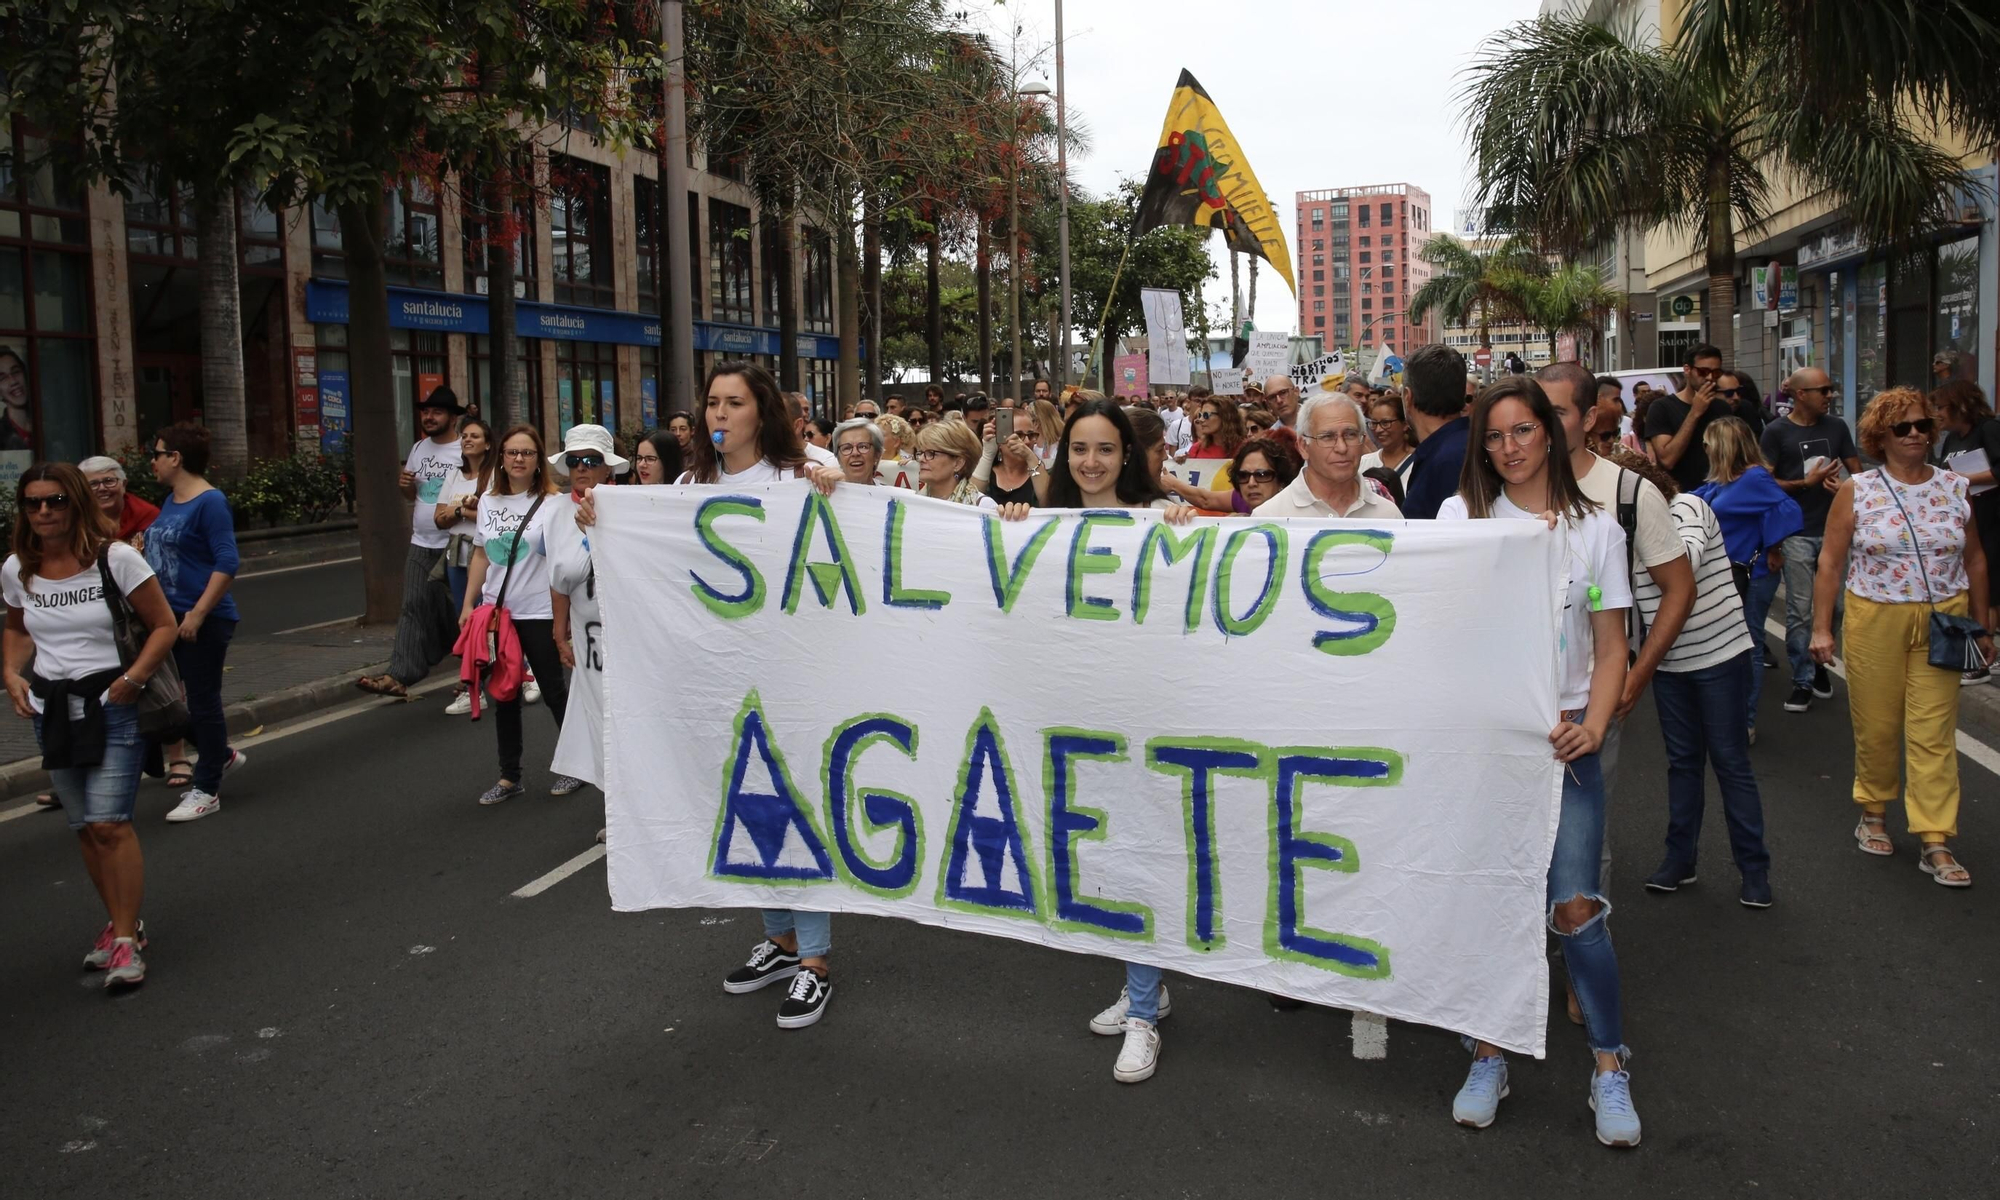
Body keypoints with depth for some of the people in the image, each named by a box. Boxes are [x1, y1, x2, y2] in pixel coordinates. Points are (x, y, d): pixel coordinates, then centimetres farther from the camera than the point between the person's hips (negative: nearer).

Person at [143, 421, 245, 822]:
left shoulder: (209, 502, -16)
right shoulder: (171, 501, 11)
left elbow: (227, 563, -20)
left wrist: (197, 613, -22)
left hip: (204, 620, -9)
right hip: (171, 616, 9)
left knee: (203, 701, 1)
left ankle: (206, 790, 12)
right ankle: (221, 755, 37)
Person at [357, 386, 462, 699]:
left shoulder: (467, 453, -10)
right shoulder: (418, 449, 12)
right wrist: (405, 485, 0)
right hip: (420, 545, 6)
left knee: (455, 612, 4)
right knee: (413, 608, -2)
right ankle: (400, 676, -7)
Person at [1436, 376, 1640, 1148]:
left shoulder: (1596, 530, 8)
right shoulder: (1462, 513, 5)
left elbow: (1610, 648, 7)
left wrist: (1592, 727, -9)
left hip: (1564, 734, 0)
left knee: (1574, 905, -6)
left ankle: (1609, 1067, 11)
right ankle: (1488, 1056, 19)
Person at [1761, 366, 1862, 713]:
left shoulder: (1836, 427, 9)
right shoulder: (1777, 432, -3)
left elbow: (1857, 471, 13)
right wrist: (1807, 482, -12)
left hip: (1832, 530, 4)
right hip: (1798, 534, -4)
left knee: (1831, 606, 7)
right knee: (1799, 611, -2)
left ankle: (1819, 662, 28)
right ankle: (1802, 681, 6)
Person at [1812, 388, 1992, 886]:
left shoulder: (1956, 487, 6)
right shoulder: (1856, 491, -1)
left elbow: (1975, 559, 13)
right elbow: (1830, 563, -1)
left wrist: (1980, 626, 13)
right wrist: (1821, 627, -5)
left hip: (1941, 624, 1)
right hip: (1875, 621, -1)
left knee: (1934, 732, -1)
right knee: (1876, 725, 7)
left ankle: (1935, 843, 2)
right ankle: (1874, 812, 29)